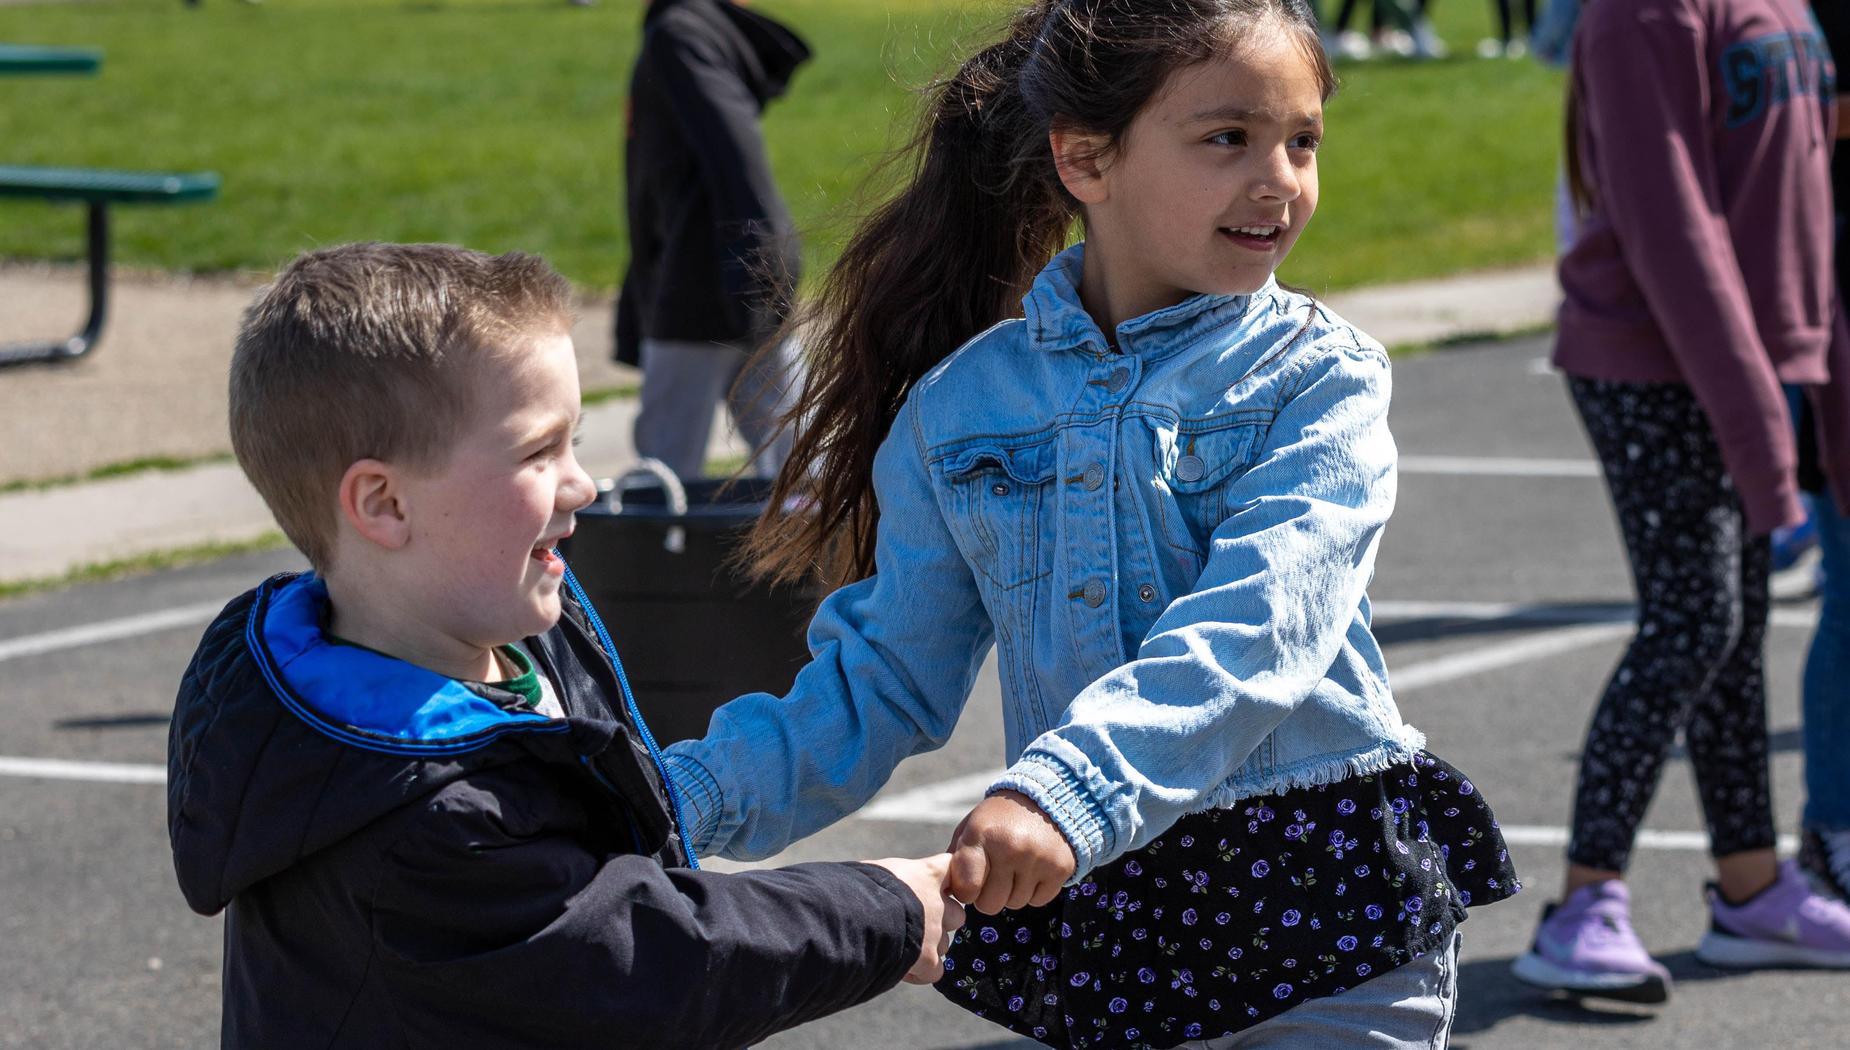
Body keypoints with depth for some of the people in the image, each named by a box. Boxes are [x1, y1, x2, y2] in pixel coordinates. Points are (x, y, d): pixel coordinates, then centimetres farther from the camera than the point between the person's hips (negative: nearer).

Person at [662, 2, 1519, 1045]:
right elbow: (884, 680, 9)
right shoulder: (963, 405, 3)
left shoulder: (1318, 376, -7)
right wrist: (689, 797, -6)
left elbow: (1254, 624, -23)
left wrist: (1067, 791, -38)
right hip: (1098, 928, 3)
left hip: (1328, 921, -3)